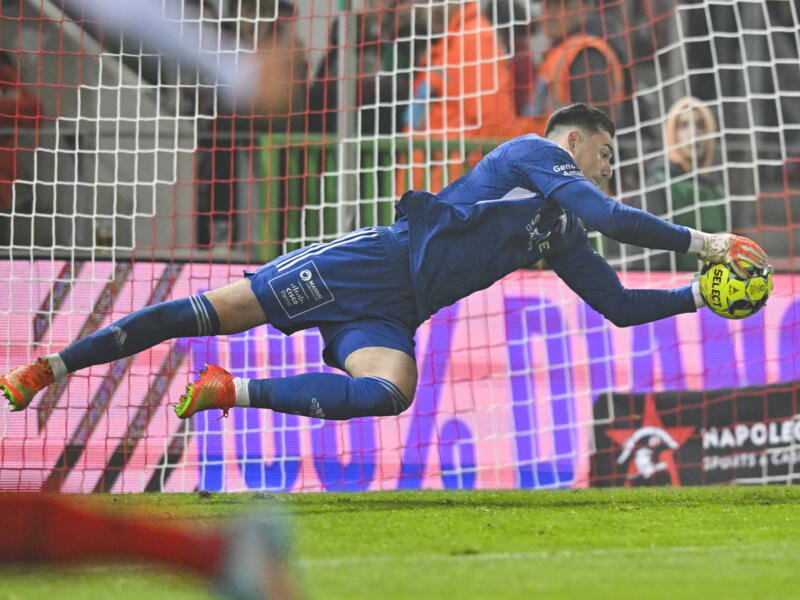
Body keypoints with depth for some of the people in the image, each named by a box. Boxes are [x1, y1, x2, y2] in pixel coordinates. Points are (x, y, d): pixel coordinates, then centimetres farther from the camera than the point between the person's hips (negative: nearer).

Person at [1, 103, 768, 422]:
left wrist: (699, 296, 16)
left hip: (386, 318, 7)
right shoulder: (533, 154, 0)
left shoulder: (560, 237, 23)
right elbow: (608, 214, -16)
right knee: (212, 309, -17)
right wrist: (701, 242, -14)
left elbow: (620, 304, 27)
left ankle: (231, 390, -15)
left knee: (389, 392, -21)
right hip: (371, 264, -7)